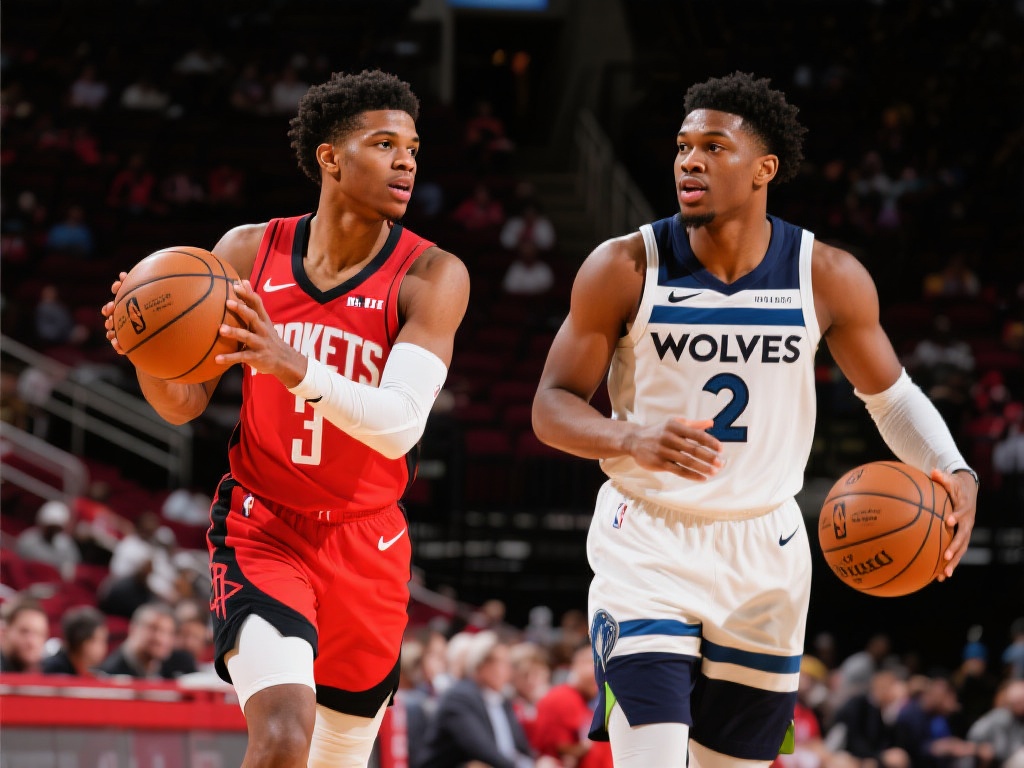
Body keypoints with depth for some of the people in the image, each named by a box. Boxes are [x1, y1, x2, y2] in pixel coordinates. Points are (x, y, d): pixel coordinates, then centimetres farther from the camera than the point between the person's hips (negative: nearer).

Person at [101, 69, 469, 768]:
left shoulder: (431, 276, -10)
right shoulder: (249, 252, -3)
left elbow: (399, 425, -23)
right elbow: (185, 403, 4)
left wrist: (294, 367, -39)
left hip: (367, 546, 1)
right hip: (261, 527, -1)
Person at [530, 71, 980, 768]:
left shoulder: (829, 279, -6)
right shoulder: (625, 268, -10)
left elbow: (890, 393, 9)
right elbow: (553, 406, -7)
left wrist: (955, 475, -11)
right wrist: (633, 440, -29)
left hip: (765, 559, 3)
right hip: (648, 547, -3)